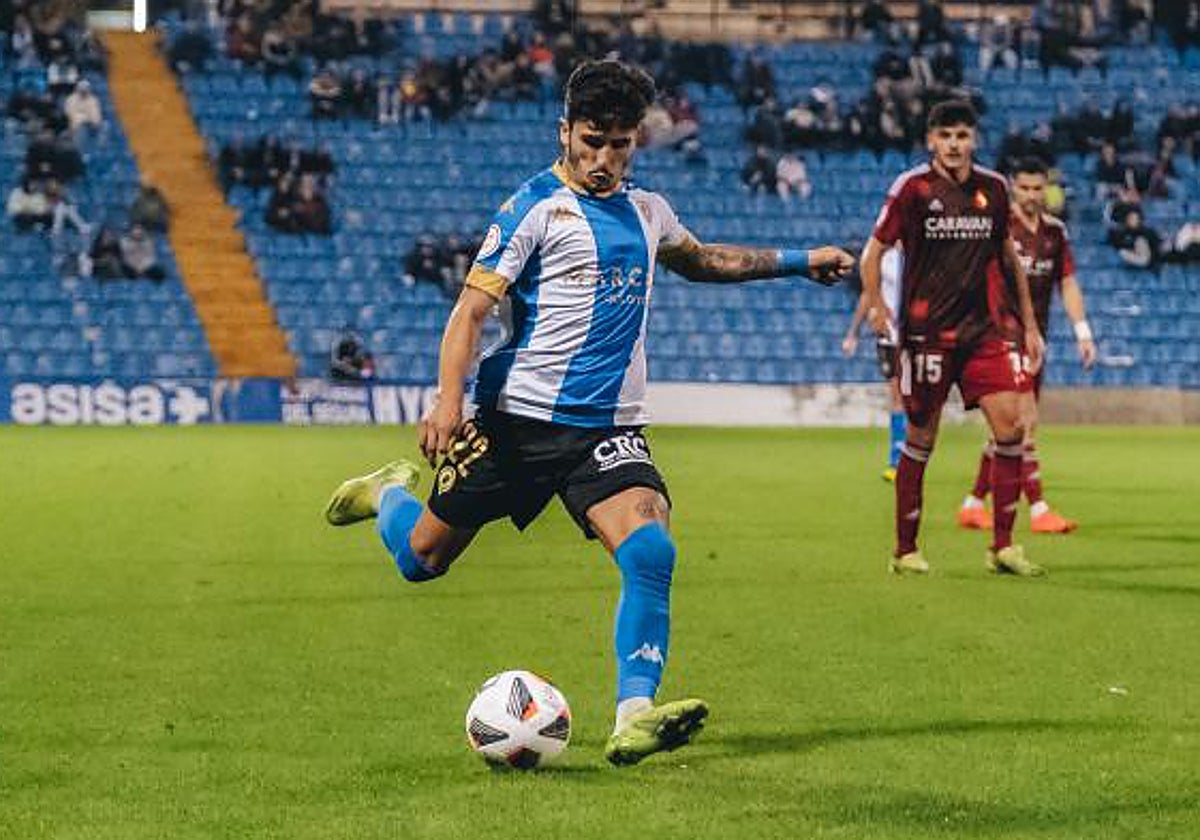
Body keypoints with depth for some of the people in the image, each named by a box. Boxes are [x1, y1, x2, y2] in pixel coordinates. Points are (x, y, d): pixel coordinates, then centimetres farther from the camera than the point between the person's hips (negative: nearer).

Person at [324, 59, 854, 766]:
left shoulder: (647, 211, 13)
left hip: (608, 427, 3)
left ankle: (635, 716, -26)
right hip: (518, 417, -3)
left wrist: (799, 263, 35)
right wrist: (449, 399, -25)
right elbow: (472, 308, -11)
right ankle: (395, 491, 43)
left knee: (651, 551, -23)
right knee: (422, 560, 8)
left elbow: (700, 260, 36)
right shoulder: (535, 208, -6)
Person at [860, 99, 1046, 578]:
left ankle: (1003, 547, 0)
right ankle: (905, 551, 12)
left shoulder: (993, 189, 7)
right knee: (920, 439, 1)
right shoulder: (913, 188, -6)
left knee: (1010, 426, -8)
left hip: (980, 330, 4)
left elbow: (1007, 254, 18)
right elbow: (874, 250, -1)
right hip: (925, 332, -4)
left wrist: (1029, 324, 17)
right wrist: (875, 304, -16)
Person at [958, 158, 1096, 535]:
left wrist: (1083, 333, 9)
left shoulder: (1055, 231, 11)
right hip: (1003, 331, -7)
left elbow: (1068, 283, 16)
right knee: (1025, 422, -15)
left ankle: (973, 504, 19)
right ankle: (1038, 511, -16)